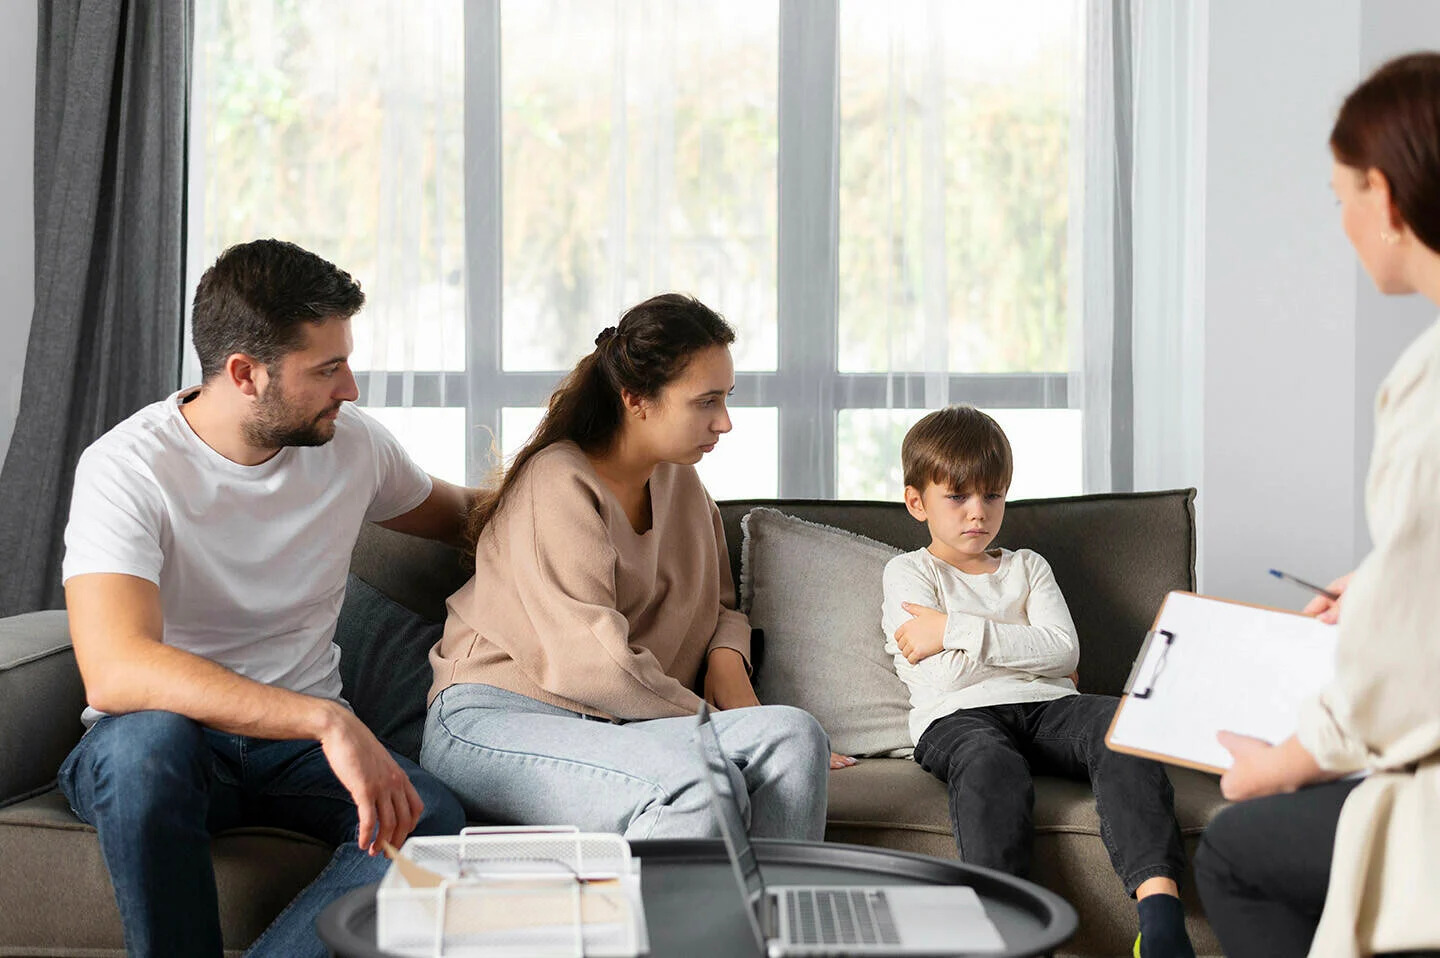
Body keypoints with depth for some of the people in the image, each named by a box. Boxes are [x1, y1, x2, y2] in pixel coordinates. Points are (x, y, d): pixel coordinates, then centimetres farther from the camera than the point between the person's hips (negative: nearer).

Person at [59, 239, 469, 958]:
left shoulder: (353, 445, 2)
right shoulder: (126, 468, -16)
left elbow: (457, 515, 27)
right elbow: (114, 674, -34)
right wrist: (326, 720, -41)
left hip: (299, 743, 4)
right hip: (162, 741, -3)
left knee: (431, 820, -28)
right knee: (148, 738, -40)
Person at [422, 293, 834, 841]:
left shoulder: (680, 481, 16)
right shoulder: (558, 485, -11)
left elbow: (720, 607, 27)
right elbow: (595, 664, -19)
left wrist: (728, 663, 2)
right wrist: (716, 728, -12)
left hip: (613, 728, 7)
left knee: (793, 733, -21)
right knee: (703, 785, -35)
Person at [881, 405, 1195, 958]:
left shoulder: (1027, 567, 27)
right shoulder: (908, 572, 16)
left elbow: (1064, 651, 5)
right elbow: (948, 675, -1)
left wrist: (958, 630, -1)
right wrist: (1024, 647, 8)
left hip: (1044, 707, 4)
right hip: (956, 719, -3)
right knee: (992, 766, -39)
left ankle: (1160, 910, -43)